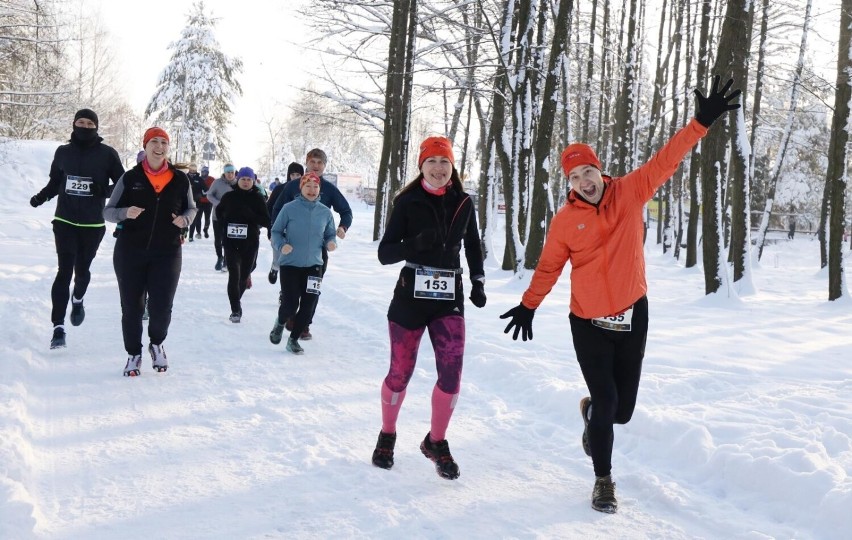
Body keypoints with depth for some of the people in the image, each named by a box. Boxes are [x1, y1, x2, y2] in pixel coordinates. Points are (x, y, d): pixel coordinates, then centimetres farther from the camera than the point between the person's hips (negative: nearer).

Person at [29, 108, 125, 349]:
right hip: (65, 220, 1)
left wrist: (103, 190, -20)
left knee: (82, 269, 13)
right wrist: (41, 197, -4)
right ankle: (58, 327, -7)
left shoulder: (107, 154, -4)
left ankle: (77, 300, 48)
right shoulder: (63, 152, 4)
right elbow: (55, 183, 15)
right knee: (64, 271, -9)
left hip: (93, 223, -1)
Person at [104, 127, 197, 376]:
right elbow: (108, 211, 2)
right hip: (130, 251, 0)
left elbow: (191, 208, 16)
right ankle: (134, 354, 26)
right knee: (131, 306, 6)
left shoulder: (180, 180, 2)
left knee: (161, 307, -6)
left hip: (167, 253, 0)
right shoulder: (130, 178, -1)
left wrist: (184, 220, -6)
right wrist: (126, 212, -19)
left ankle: (156, 344, 25)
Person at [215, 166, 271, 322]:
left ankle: (236, 304, 34)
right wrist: (225, 223, 3)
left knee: (244, 276, 11)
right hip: (231, 242, -1)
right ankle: (235, 309, -7)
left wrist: (251, 215, -20)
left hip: (250, 243, 1)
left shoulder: (258, 198, -2)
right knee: (234, 275, -13)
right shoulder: (229, 197, 2)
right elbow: (219, 211, 20)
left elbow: (266, 221, -5)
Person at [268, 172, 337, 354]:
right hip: (290, 264, -3)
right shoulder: (289, 208, -8)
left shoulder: (325, 212, 1)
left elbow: (330, 235, 11)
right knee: (290, 304, -8)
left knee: (308, 306, 1)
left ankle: (294, 339, 22)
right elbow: (276, 231, -1)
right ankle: (280, 323, 29)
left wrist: (331, 243, -11)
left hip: (314, 265, 3)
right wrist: (281, 245, -19)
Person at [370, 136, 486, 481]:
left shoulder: (463, 203, 4)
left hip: (449, 299, 2)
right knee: (400, 373, 6)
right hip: (410, 296, -2)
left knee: (452, 374, -6)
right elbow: (385, 253, -7)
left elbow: (473, 246, 20)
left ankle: (436, 442, 15)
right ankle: (387, 437, 30)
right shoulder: (407, 202, -5)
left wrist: (478, 283, 10)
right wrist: (417, 243, -24)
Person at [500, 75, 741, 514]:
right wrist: (528, 306, 0)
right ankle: (604, 480, 15)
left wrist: (702, 123, -17)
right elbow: (549, 267, 3)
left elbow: (666, 161, -10)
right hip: (588, 321, -2)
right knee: (605, 402, -6)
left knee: (622, 408, 8)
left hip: (633, 313, 2)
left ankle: (591, 412, 46)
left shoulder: (630, 193, -5)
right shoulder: (565, 220, -7)